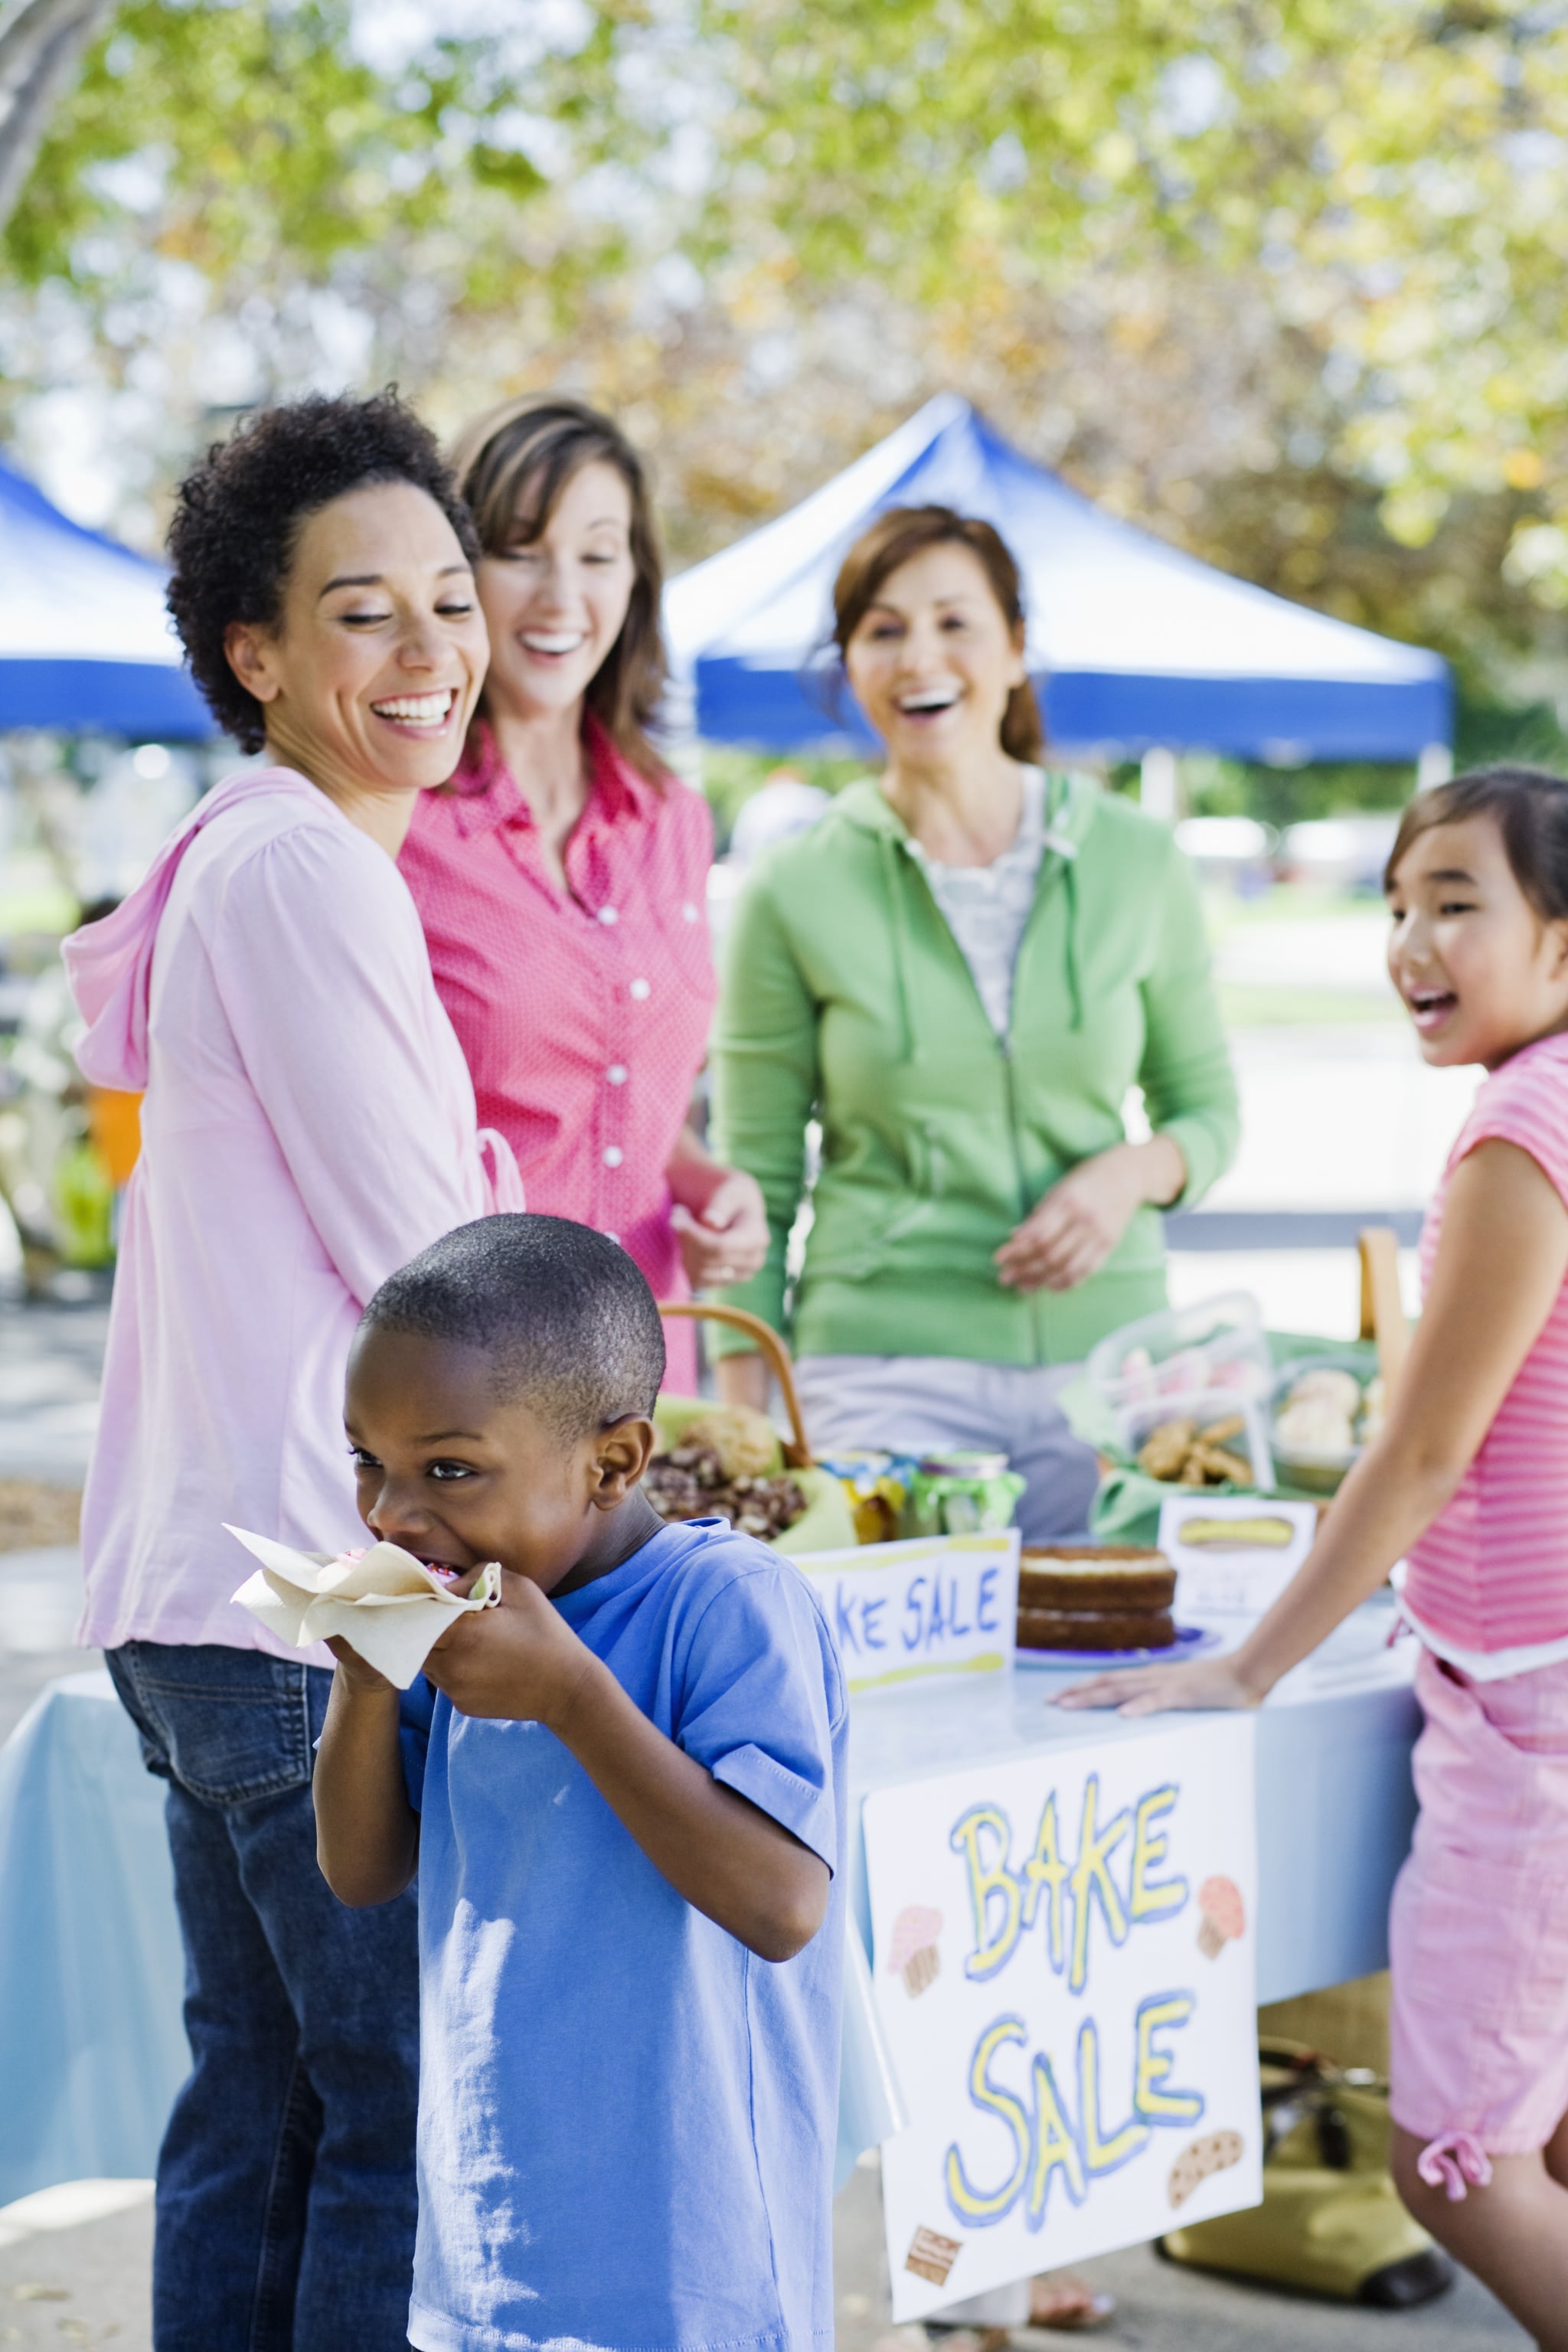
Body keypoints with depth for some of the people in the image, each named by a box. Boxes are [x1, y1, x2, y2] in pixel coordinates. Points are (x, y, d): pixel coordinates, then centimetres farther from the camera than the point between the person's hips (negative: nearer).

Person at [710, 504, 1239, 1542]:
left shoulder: (1136, 861, 5)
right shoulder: (796, 896, 0)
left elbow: (1210, 1107, 16)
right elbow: (754, 1186, 4)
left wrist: (1132, 1174, -7)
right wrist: (745, 1432, -3)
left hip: (1106, 1359, 2)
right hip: (887, 1370, -2)